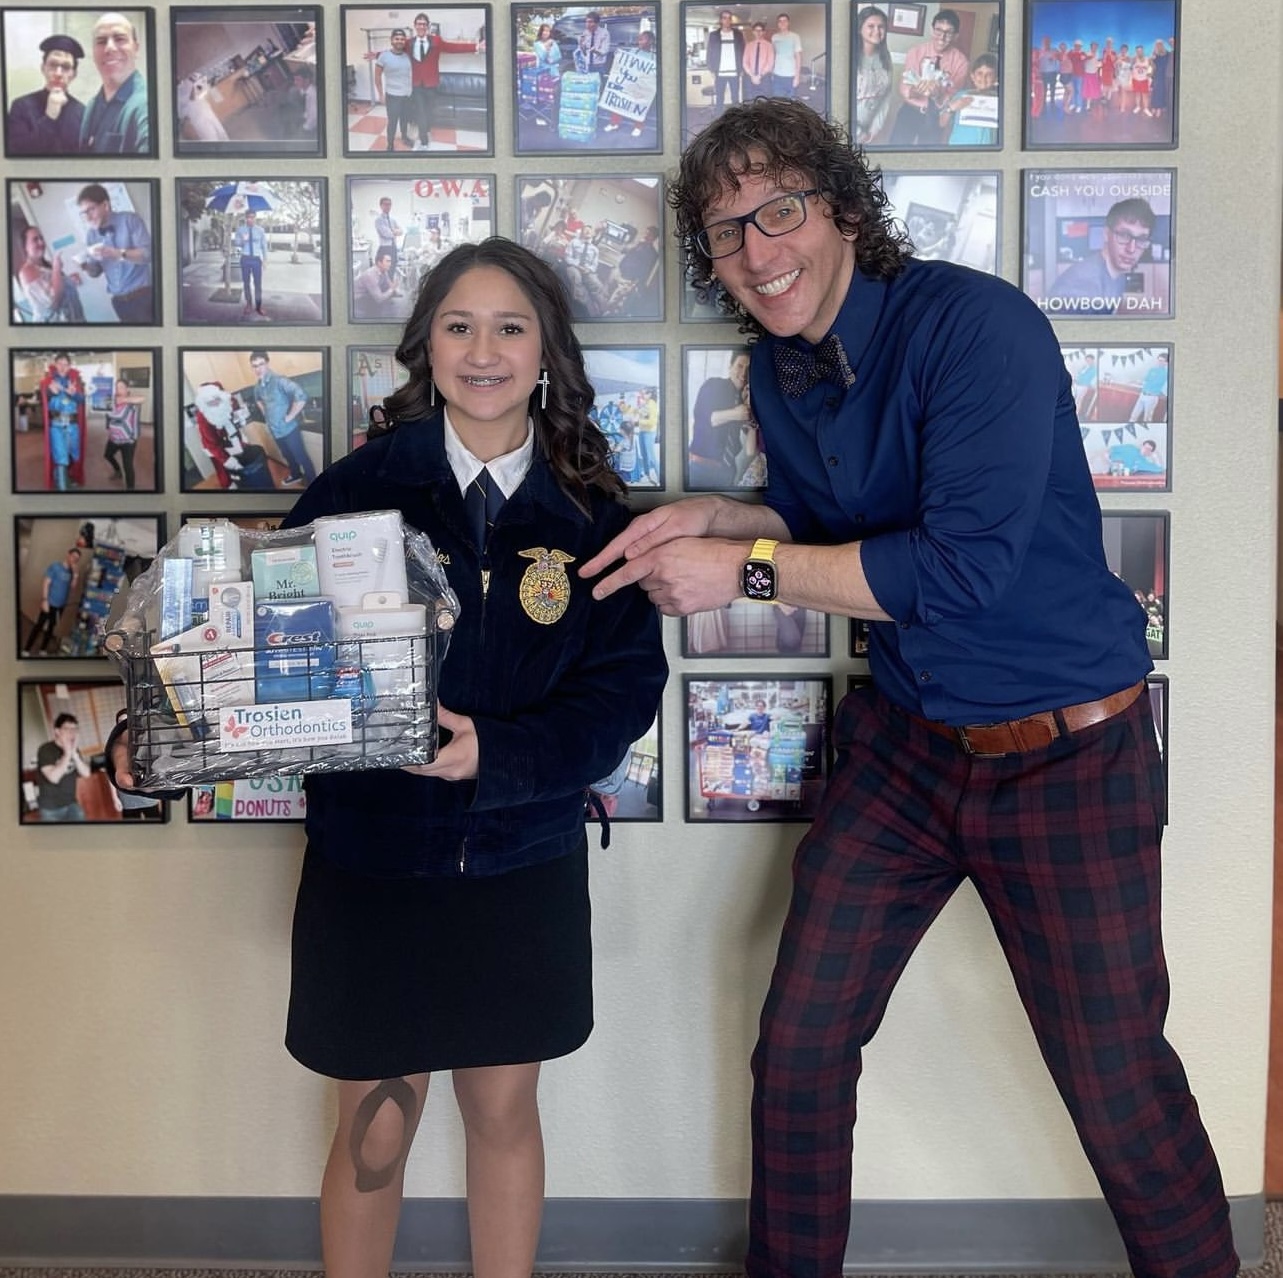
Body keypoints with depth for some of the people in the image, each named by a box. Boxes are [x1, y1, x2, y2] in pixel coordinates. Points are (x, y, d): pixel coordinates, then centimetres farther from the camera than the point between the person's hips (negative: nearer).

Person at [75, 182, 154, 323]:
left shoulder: (129, 220, -6)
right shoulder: (91, 235, 9)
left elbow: (148, 253, -16)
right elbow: (96, 272, 14)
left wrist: (116, 253, -27)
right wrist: (86, 266, -9)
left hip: (143, 294, -5)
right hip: (118, 300, 5)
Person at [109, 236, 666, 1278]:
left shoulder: (589, 512, -3)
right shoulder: (364, 485, -6)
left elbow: (628, 682, -8)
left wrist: (499, 752, -22)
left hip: (523, 866, 1)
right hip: (370, 856, -1)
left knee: (503, 1110, 16)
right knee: (376, 1128, 11)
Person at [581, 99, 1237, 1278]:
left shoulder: (976, 324, -20)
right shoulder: (779, 370, 3)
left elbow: (965, 559, -28)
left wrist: (744, 570, -22)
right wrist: (719, 517, -5)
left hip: (1067, 750, -6)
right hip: (903, 741, 6)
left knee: (1119, 1087, 4)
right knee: (797, 1048, 9)